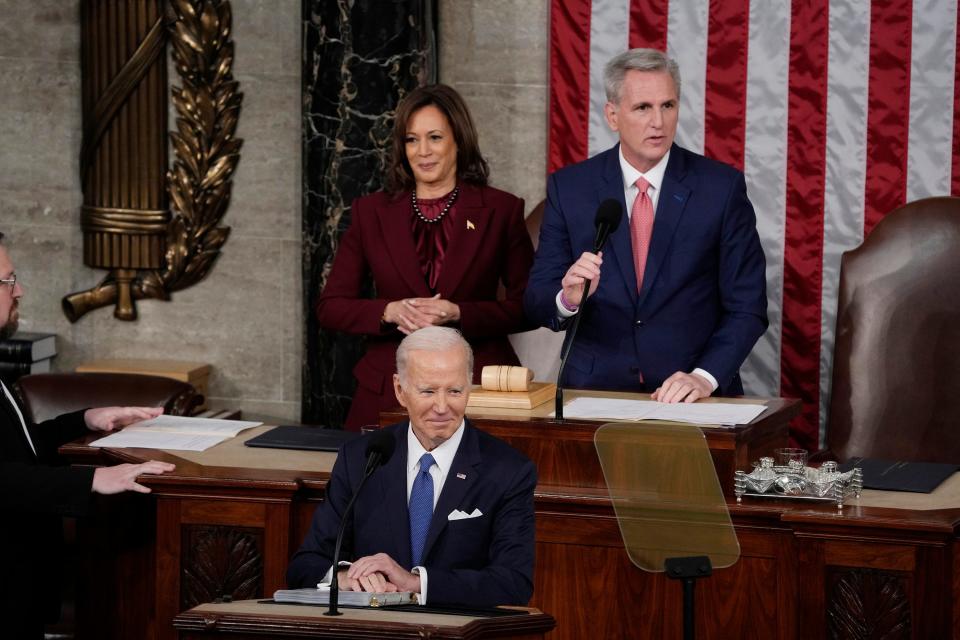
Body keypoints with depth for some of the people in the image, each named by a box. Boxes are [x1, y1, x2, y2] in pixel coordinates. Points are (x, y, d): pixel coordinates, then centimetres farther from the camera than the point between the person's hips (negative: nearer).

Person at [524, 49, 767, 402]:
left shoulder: (721, 186, 1)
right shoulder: (568, 188, 4)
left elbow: (747, 307, 1)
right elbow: (536, 303, 4)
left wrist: (705, 376, -14)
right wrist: (569, 298, -18)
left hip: (691, 396, 0)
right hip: (594, 390, 1)